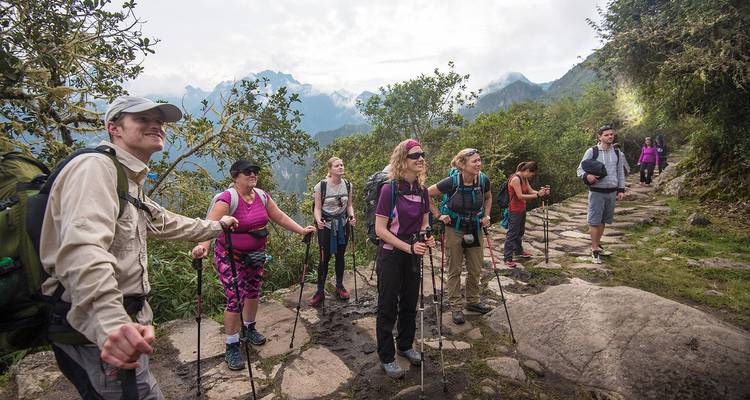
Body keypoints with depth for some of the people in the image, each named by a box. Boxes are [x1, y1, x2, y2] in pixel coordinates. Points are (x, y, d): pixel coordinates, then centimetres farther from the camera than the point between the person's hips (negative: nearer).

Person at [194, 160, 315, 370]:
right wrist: (203, 245, -51)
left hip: (256, 255, 6)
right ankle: (232, 346, 12)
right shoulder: (227, 199, -21)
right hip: (231, 257, -6)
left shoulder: (262, 196, -1)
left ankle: (249, 327, 43)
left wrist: (302, 230, 3)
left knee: (253, 293, 17)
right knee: (235, 299, -6)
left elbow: (280, 217, 6)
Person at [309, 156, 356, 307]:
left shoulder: (348, 185, 0)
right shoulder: (321, 186, -13)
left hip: (342, 225, 4)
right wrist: (319, 221, -28)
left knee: (340, 256, 14)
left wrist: (352, 217, -10)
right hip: (326, 226, -4)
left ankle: (340, 286, 32)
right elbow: (317, 208, -10)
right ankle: (320, 292, 13)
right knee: (325, 258, -1)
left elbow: (349, 205, 8)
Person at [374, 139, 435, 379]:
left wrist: (427, 238, -10)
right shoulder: (390, 189, -17)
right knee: (388, 307, 7)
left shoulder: (421, 190, 1)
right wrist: (409, 247, -22)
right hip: (391, 256, -6)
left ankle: (406, 346, 39)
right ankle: (386, 358, 24)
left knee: (410, 304, 18)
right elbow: (380, 229, -17)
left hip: (413, 255, 6)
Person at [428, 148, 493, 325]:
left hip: (475, 229, 4)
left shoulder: (483, 180, -10)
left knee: (476, 269, 13)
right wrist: (439, 215, -12)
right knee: (454, 270, 7)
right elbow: (427, 194, -12)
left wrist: (486, 215, 2)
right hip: (454, 229, -4)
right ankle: (456, 307, 21)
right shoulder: (452, 181, -23)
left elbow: (488, 198, 13)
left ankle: (473, 301, 34)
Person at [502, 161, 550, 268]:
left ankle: (518, 250, 41)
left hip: (522, 209, 10)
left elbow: (530, 191, 7)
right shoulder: (515, 179, -22)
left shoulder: (524, 179, 9)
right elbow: (520, 196, -25)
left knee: (520, 231, 23)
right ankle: (507, 258, 2)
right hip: (514, 211, -10)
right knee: (512, 234, -4)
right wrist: (537, 195, -26)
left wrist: (541, 192, -10)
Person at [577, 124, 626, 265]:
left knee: (603, 221, 13)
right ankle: (594, 250, 4)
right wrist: (587, 176, -25)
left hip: (612, 192, 4)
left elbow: (620, 172, 14)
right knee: (594, 221, -3)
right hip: (597, 192, -4)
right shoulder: (591, 151, -5)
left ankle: (597, 245, 27)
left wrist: (621, 190, 8)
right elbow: (580, 169, -4)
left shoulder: (617, 153, 8)